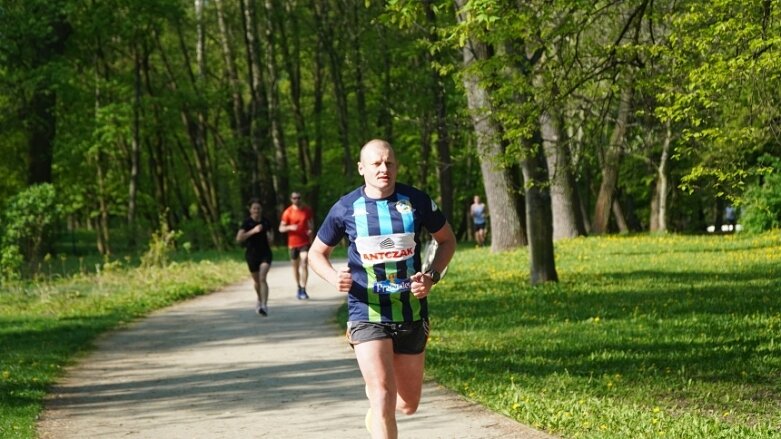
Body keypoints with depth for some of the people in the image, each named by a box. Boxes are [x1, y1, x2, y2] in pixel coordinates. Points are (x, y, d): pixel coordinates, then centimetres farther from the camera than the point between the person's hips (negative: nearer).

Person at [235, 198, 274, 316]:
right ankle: (260, 300, 43)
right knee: (257, 281, 15)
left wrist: (270, 238, -7)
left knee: (262, 278, -18)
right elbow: (239, 238, -19)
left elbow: (271, 232, 17)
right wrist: (253, 231, -27)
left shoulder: (266, 222, -2)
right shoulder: (247, 222, -9)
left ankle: (264, 305, -25)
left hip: (265, 253, 0)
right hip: (252, 254, 0)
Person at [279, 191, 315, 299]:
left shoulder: (307, 210, 3)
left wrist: (311, 230, -5)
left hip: (305, 242, 0)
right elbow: (281, 228, -3)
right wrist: (290, 227, -22)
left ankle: (303, 290, -14)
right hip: (293, 243, 0)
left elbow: (311, 222, 17)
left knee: (304, 264, -13)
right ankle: (298, 288, 28)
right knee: (295, 266, 10)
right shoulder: (288, 212, -4)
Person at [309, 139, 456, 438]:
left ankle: (375, 414, 49)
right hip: (367, 315, -2)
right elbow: (317, 253, 9)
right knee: (383, 395, -17)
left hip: (412, 315, 2)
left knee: (409, 404, 13)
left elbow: (447, 239, 13)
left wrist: (432, 276, -5)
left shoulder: (416, 201, -2)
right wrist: (335, 278, -13)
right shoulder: (346, 208, -4)